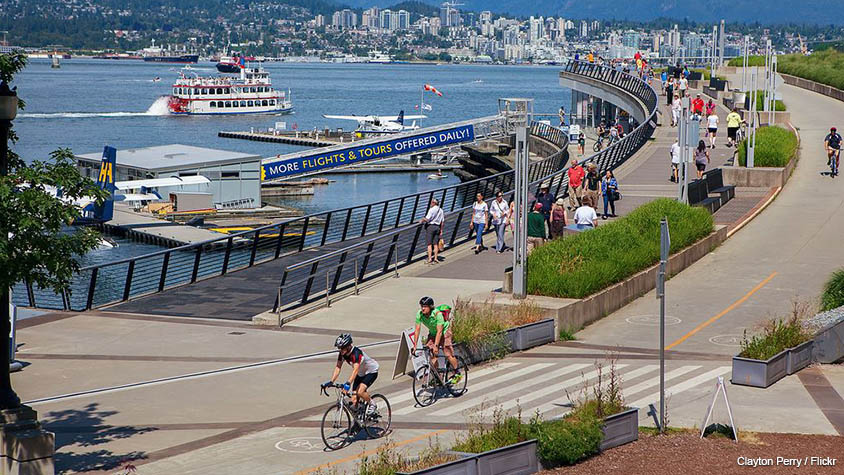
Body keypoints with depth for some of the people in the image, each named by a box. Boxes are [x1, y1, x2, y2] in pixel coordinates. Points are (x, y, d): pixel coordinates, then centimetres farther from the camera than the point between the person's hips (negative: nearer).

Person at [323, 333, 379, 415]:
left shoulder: (356, 353, -35)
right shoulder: (342, 354, -14)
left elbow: (355, 370, -47)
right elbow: (338, 367, -11)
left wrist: (348, 384, -58)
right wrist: (331, 381, -23)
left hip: (371, 372, -7)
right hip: (361, 374, 7)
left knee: (360, 392, -28)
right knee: (354, 401, -4)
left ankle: (372, 405, -1)